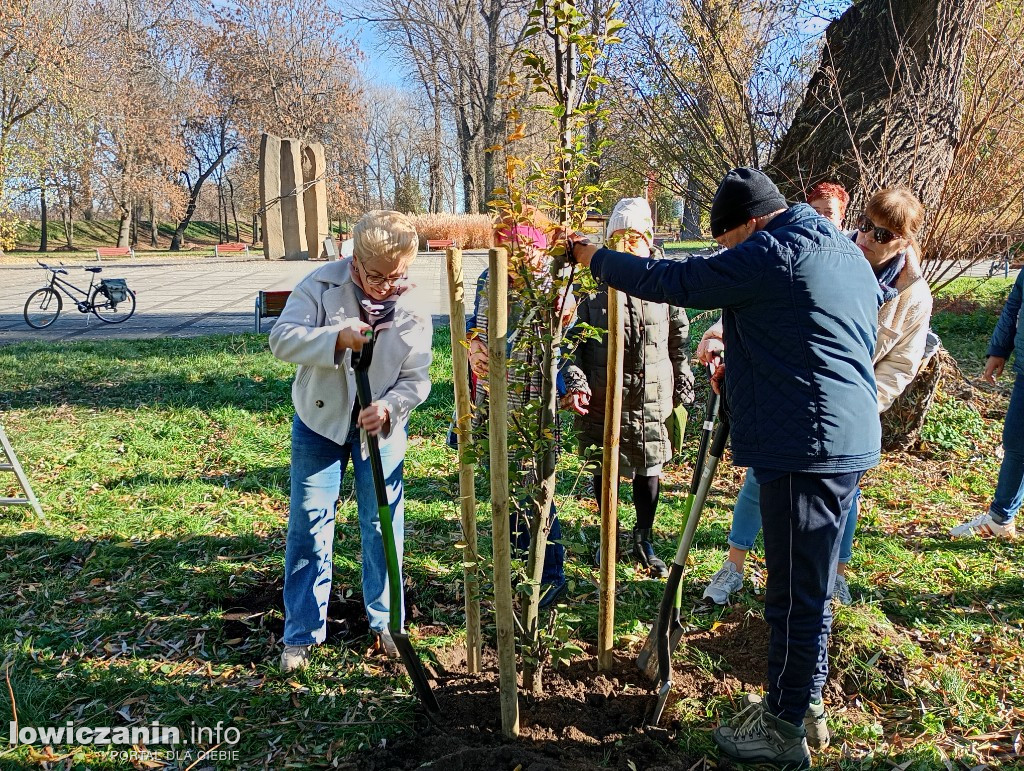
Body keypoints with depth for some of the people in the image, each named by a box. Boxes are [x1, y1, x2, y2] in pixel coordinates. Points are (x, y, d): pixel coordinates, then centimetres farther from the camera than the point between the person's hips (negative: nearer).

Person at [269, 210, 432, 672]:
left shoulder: (413, 308, -10)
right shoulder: (322, 285, -14)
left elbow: (417, 378, -8)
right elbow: (281, 339, -19)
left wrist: (388, 407, -27)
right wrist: (337, 337, -33)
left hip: (382, 426, 1)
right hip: (319, 423, -1)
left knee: (382, 526, 7)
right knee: (309, 525, 3)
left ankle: (384, 622, 27)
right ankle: (301, 634, 18)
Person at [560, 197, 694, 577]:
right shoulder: (592, 288, -4)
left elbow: (679, 344, 7)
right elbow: (573, 343, 0)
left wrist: (682, 394, 8)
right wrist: (575, 384, -14)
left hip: (652, 402, 1)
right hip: (601, 403, -1)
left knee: (648, 470, 12)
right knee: (603, 471, 12)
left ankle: (644, 542, 33)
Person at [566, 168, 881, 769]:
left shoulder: (772, 253, -14)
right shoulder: (849, 251, 17)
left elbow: (672, 281, -13)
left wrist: (595, 258, 2)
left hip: (807, 446, -10)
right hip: (850, 439, 10)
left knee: (796, 593, 1)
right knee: (811, 584, 20)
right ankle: (803, 701, 35)